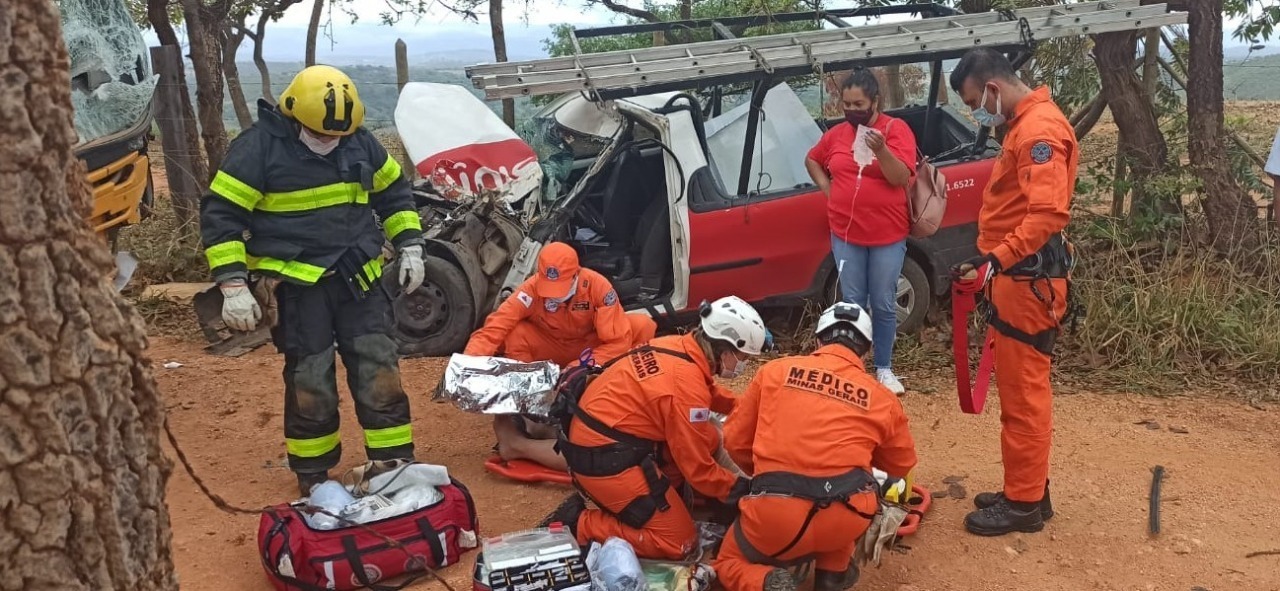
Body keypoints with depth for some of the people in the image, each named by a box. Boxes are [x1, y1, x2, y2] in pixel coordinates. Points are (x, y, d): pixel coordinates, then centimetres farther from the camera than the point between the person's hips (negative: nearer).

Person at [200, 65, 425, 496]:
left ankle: (394, 465, 16)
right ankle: (312, 476, 19)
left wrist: (410, 246, 9)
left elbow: (393, 191, 18)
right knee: (310, 383, 2)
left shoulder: (359, 141, 3)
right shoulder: (259, 147, -12)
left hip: (358, 279, 4)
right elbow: (220, 215, -11)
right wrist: (233, 285, -16)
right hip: (297, 285, -4)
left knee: (379, 373, 5)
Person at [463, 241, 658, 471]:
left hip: (592, 348, 0)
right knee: (514, 334, -31)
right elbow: (494, 328, -32)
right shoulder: (531, 289, -26)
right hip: (551, 353, 0)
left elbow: (618, 341, -28)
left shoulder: (597, 286, -27)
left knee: (642, 326, -25)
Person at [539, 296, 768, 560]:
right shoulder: (687, 385, -23)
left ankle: (650, 498, 11)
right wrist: (741, 487, 1)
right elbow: (698, 469, -13)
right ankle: (577, 525, -4)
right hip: (604, 461, -9)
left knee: (707, 439, 10)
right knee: (679, 543, -2)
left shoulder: (676, 346, 3)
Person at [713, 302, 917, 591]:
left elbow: (735, 441, 15)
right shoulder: (881, 397, 10)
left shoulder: (775, 370, 10)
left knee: (730, 565, 28)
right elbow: (901, 465, 26)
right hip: (846, 519, 2)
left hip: (774, 515, -1)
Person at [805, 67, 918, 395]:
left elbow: (901, 177, -15)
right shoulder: (836, 133, 5)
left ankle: (884, 369, 18)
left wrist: (881, 150, -31)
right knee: (853, 304, 7)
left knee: (884, 305, 5)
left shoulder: (896, 129, -6)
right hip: (846, 235, 3)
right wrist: (827, 188, 8)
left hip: (888, 235, -2)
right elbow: (812, 160, 23)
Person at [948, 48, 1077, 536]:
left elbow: (1049, 213, -29)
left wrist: (997, 258, -33)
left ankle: (1024, 504, 9)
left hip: (1029, 281, -11)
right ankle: (1028, 490, 27)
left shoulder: (1038, 130, -17)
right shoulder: (1024, 125, 16)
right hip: (1019, 277, 11)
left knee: (1023, 394, -2)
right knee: (1021, 390, 16)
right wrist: (994, 262, 20)